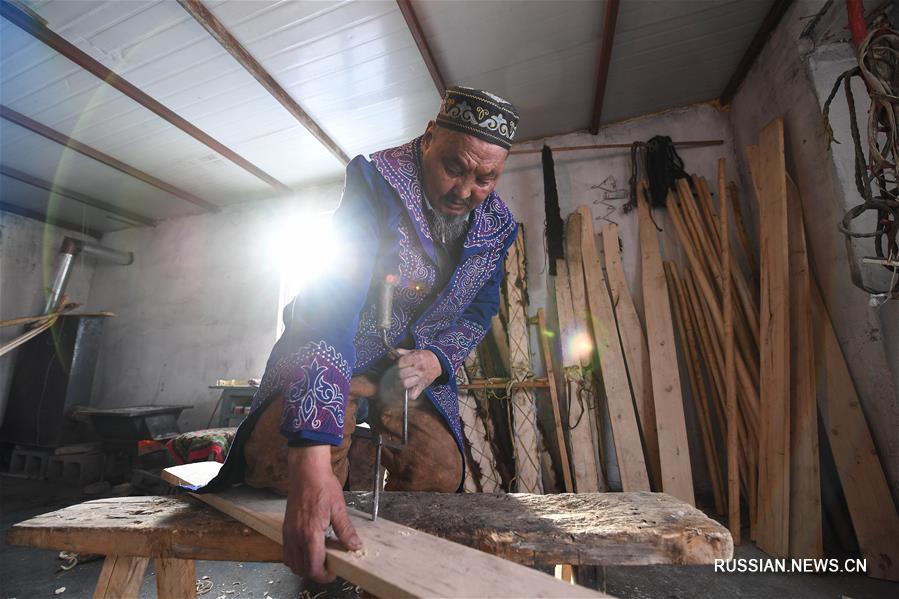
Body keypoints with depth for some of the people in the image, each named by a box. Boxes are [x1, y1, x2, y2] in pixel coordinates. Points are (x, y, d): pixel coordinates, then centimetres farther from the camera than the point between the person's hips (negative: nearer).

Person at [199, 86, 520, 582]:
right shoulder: (377, 184, -25)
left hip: (419, 362, 5)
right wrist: (311, 457, -47)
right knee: (282, 462, -27)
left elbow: (480, 311, 5)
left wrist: (437, 359, -19)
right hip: (335, 351, -4)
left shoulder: (497, 225, -6)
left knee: (440, 473, -7)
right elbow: (328, 307, -37)